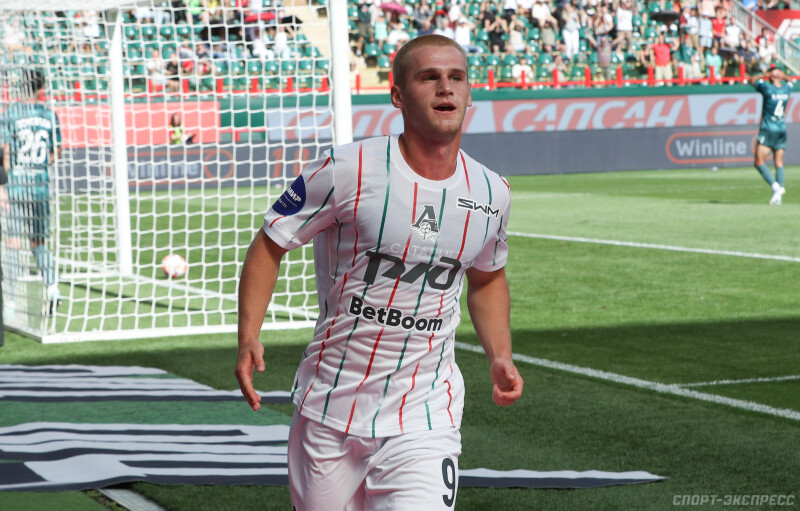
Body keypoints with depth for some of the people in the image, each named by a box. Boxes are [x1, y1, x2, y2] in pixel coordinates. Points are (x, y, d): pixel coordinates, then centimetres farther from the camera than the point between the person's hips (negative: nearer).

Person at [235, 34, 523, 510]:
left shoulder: (492, 194, 2)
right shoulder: (347, 170, -13)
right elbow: (271, 243, -4)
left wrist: (501, 358, 6)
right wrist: (249, 337, -17)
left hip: (425, 413, 2)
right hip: (331, 406, -1)